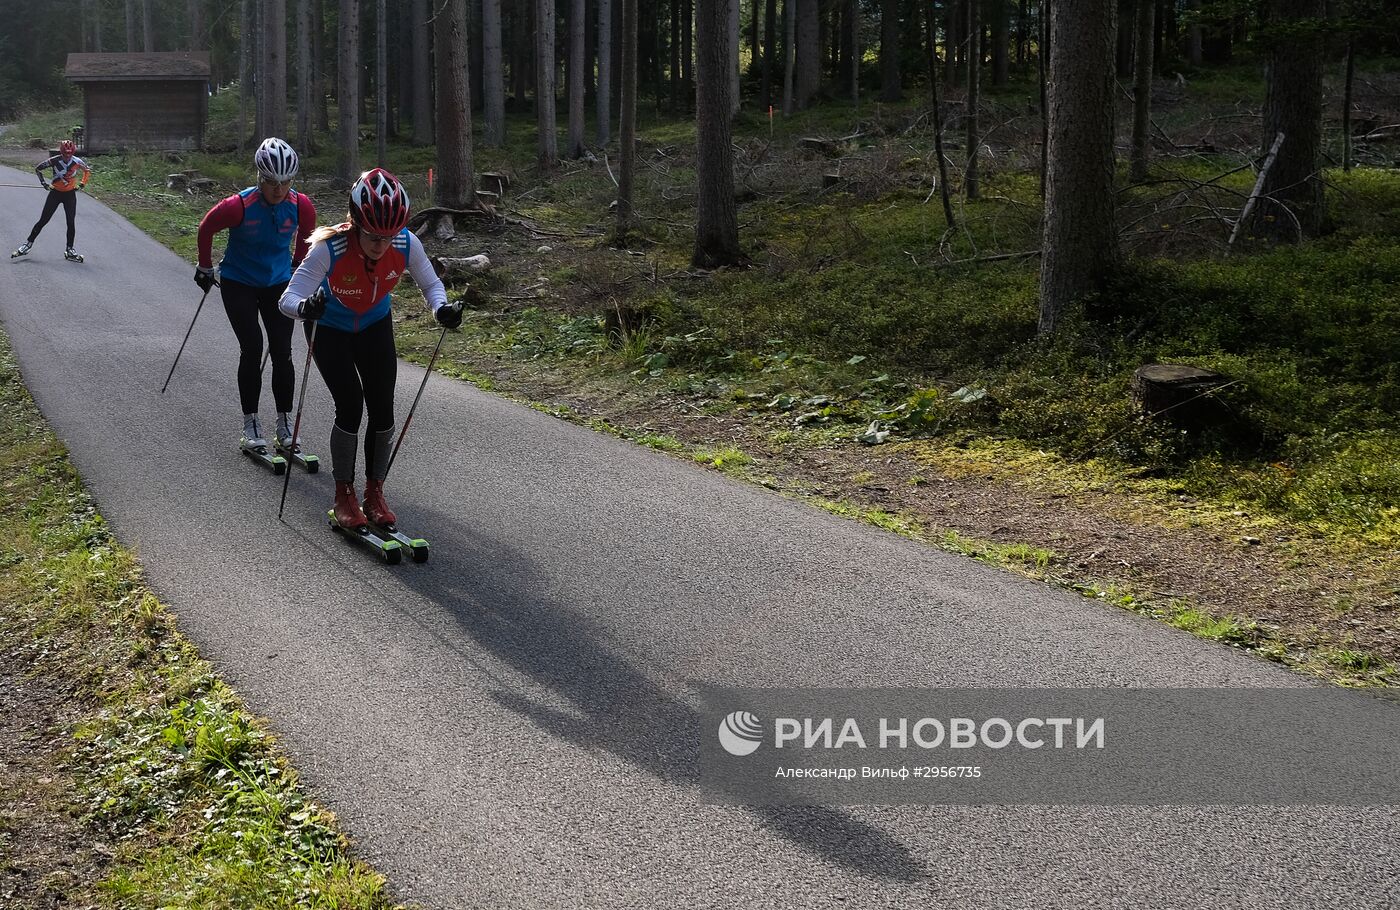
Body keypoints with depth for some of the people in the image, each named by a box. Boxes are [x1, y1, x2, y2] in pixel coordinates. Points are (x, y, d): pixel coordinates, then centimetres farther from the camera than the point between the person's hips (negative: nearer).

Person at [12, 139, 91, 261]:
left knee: (70, 222, -2)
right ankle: (28, 244, 10)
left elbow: (88, 171, 7)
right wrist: (43, 182, -4)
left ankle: (69, 250, 10)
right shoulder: (54, 161, -16)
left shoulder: (77, 162, -14)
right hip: (55, 193, 0)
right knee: (43, 220, 1)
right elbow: (37, 168, 0)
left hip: (70, 195, 1)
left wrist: (82, 183, -1)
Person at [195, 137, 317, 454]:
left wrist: (298, 267, 17)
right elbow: (206, 230, -6)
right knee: (252, 348, -9)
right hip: (238, 283, -3)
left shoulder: (301, 205, -16)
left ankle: (285, 427, 5)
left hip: (278, 283, 3)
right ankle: (250, 425, 1)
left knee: (282, 352, -3)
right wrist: (205, 268, 5)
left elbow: (306, 233, 8)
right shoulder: (239, 206, -25)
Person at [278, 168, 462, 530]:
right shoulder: (330, 248, -36)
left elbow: (430, 284, -10)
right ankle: (344, 496, 4)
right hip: (330, 330, -3)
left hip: (375, 327, 3)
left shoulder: (406, 244, -27)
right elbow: (288, 298, -38)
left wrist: (441, 307, -32)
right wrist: (304, 306, -62)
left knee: (382, 408, -4)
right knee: (351, 405, -14)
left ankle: (374, 493, 15)